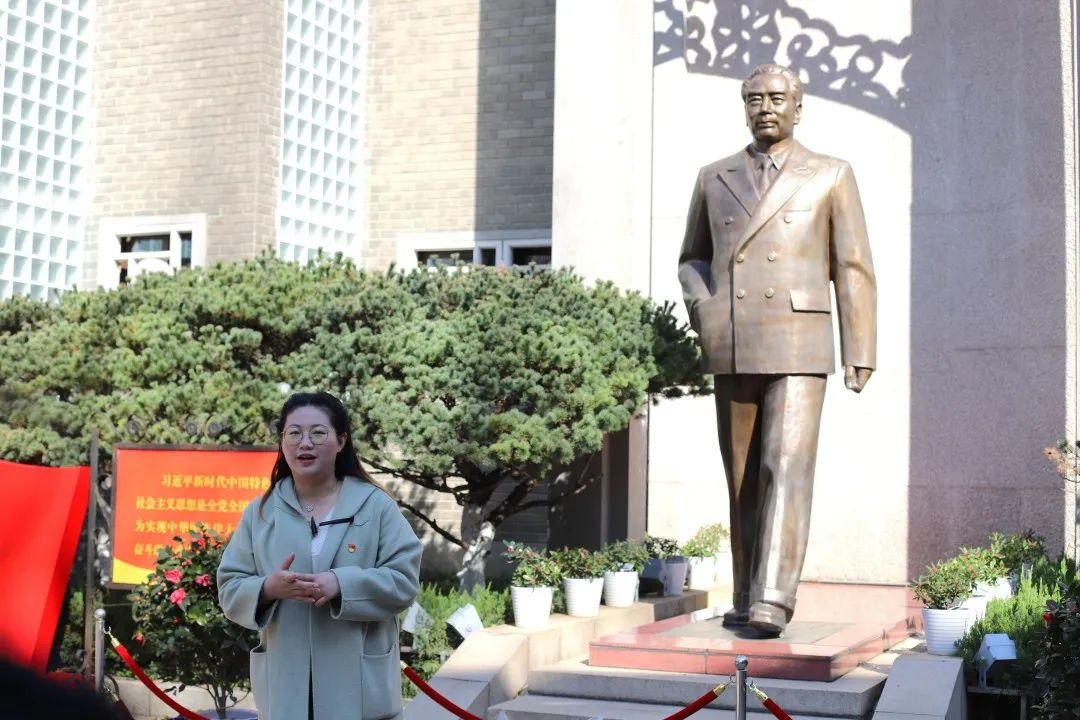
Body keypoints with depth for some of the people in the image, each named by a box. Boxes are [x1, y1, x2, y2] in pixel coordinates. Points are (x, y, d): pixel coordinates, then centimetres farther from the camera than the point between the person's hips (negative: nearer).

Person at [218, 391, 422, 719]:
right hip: (286, 685, 2)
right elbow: (230, 590, 7)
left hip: (358, 685, -2)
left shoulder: (376, 505, 1)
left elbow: (404, 581, -5)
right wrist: (268, 588, -16)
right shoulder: (260, 512, 8)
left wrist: (342, 584, -21)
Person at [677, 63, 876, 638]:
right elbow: (692, 259, 23)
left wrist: (861, 355, 0)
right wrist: (702, 310, 2)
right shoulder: (714, 178, 13)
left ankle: (772, 601, -17)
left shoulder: (831, 176, 6)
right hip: (730, 352, 3)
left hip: (798, 350, -3)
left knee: (786, 470, -14)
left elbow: (853, 269, 4)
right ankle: (746, 596, 15)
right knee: (743, 478, 7)